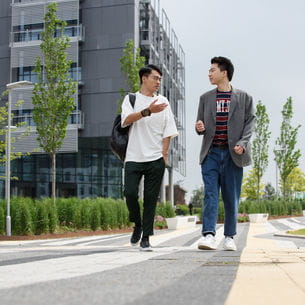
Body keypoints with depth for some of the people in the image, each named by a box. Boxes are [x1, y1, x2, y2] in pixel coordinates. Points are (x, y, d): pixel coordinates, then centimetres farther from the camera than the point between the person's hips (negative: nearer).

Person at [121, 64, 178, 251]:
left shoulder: (163, 102, 13)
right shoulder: (131, 99, 8)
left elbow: (168, 131, 10)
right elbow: (126, 120, -11)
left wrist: (164, 154, 0)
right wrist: (147, 111, -25)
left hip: (155, 159, 1)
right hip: (134, 157, -1)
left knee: (151, 198, 0)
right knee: (130, 192, -11)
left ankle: (145, 238, 8)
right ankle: (137, 224, 17)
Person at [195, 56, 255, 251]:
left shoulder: (244, 98, 7)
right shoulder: (205, 98, 14)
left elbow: (249, 124, 3)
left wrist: (242, 144, -13)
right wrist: (199, 128, -7)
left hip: (233, 154, -1)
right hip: (211, 153, 2)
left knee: (231, 197, 3)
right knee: (210, 194, -9)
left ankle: (230, 237, 14)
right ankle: (209, 235, -14)